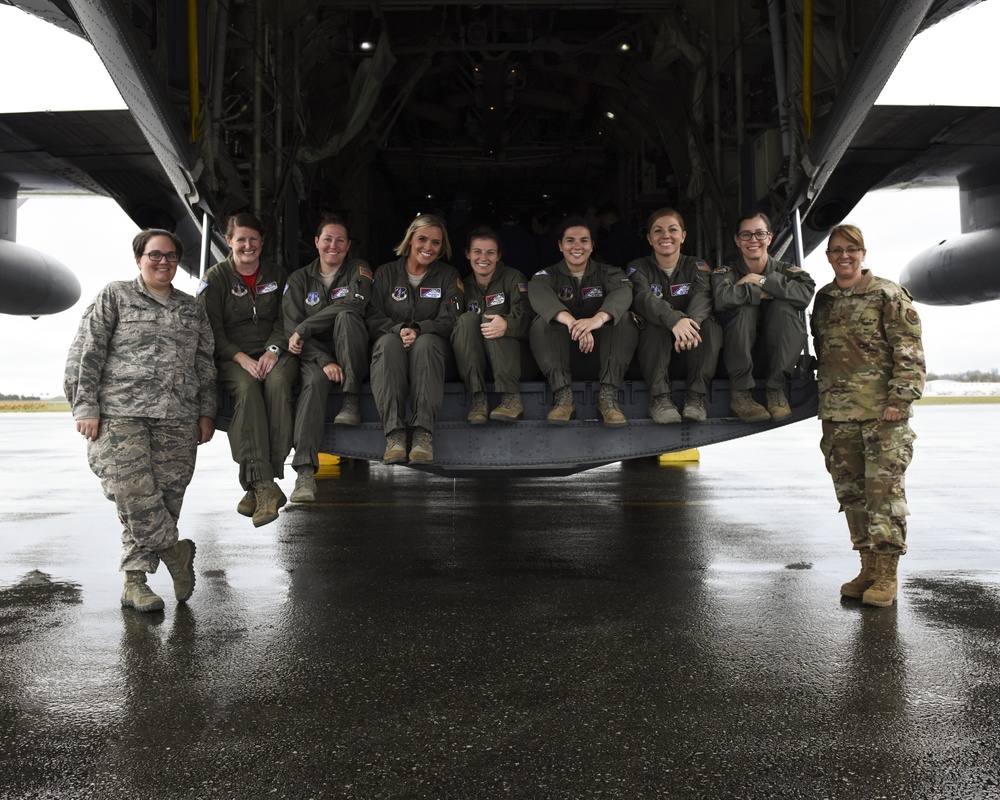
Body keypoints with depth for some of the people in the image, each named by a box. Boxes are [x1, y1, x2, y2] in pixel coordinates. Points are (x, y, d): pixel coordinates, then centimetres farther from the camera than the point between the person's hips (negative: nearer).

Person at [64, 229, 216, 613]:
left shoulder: (192, 309, 20)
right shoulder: (114, 296, 9)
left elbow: (205, 365, 21)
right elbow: (85, 354, 3)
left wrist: (206, 412, 12)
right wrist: (85, 408, -6)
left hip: (178, 420, 3)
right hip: (120, 415, -3)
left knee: (166, 497, -2)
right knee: (133, 494, -16)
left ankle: (134, 580, 8)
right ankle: (173, 549, 3)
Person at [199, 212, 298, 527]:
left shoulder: (277, 275, 17)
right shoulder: (215, 278, 9)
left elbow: (286, 321, 9)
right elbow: (212, 330, 0)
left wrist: (273, 350, -11)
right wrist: (241, 358, -15)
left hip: (273, 354, 2)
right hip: (232, 357, -1)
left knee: (276, 384, -34)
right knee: (248, 389, -35)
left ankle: (256, 483, -35)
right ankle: (265, 486, -44)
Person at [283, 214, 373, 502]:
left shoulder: (359, 270, 7)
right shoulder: (299, 279, 10)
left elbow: (353, 305, -15)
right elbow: (291, 329, -2)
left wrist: (303, 329, -17)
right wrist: (324, 361, -19)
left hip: (352, 358, -1)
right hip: (315, 355, 1)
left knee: (345, 316, -29)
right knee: (314, 380, -33)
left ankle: (351, 402, -27)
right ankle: (305, 471, -44)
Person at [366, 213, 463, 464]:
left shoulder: (448, 275, 12)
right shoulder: (385, 273, 13)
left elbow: (449, 321, 0)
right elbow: (372, 318, 3)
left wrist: (419, 329, -19)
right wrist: (399, 330, -18)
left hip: (431, 345, 0)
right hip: (392, 345, 1)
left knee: (426, 342, -37)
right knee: (388, 342, -36)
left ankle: (423, 432, -46)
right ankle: (394, 432, -46)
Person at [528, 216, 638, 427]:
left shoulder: (608, 273, 7)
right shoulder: (547, 275, 5)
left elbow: (623, 292, -18)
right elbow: (539, 295, -21)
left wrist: (599, 318, -43)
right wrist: (572, 322, -43)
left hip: (601, 354, 0)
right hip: (561, 354, 0)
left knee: (624, 318, -23)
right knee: (542, 322, -25)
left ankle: (609, 394, -31)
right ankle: (563, 395, -34)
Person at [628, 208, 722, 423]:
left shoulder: (697, 267, 8)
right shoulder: (638, 268, 5)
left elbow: (702, 296, -15)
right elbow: (643, 298, -18)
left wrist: (690, 322, -41)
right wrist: (674, 320, -41)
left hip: (692, 345, 1)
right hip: (653, 343, -1)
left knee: (708, 323, -27)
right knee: (656, 322, -31)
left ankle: (697, 396, -32)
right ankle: (660, 397, -38)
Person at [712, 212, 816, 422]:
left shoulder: (785, 270, 2)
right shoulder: (727, 272, -1)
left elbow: (806, 293, -23)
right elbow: (722, 298, -27)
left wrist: (763, 281, -19)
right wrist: (762, 293, -19)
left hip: (779, 354, 1)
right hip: (739, 355, -1)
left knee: (783, 306, -23)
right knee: (745, 307, -26)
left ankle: (776, 389, -19)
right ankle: (740, 393, -23)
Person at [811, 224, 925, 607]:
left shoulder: (888, 294, -1)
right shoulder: (823, 299, 15)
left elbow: (908, 350, -6)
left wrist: (900, 398, -14)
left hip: (883, 411, -5)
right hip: (837, 414, 6)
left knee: (884, 487, -6)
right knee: (851, 492, 8)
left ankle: (887, 574, 2)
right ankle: (868, 567, 18)